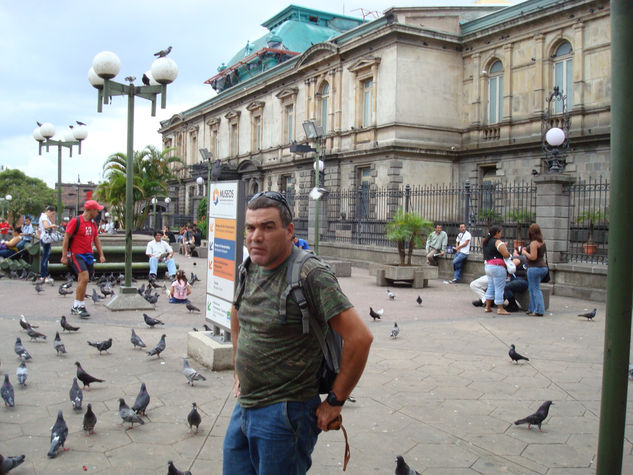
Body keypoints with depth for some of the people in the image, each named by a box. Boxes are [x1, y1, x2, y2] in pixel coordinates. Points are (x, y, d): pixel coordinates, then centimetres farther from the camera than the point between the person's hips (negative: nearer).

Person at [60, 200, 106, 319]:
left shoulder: (93, 223, 14)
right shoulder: (75, 221, -9)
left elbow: (96, 239, 21)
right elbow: (66, 238, -9)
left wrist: (101, 255, 15)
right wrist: (64, 256, -12)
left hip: (89, 255, 7)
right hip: (76, 254, -7)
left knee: (83, 281, 8)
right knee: (84, 278, -19)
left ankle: (75, 307, 18)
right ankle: (79, 306, -10)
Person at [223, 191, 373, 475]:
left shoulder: (310, 275, -19)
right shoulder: (248, 269, 5)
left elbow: (360, 337, -23)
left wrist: (334, 402, -15)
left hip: (284, 415, -7)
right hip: (243, 408, 7)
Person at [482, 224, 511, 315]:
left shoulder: (486, 242, 13)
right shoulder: (497, 242, -13)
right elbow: (506, 255, -18)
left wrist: (503, 246, 14)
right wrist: (505, 248, 3)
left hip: (488, 266, 9)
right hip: (497, 267, -9)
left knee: (491, 286, 16)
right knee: (499, 288, -4)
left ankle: (487, 307, 19)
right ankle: (500, 309, -2)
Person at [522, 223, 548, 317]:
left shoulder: (534, 243, -17)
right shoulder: (542, 242, 11)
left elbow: (533, 257, -21)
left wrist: (525, 252, -5)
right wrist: (527, 250, 20)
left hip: (535, 268, -9)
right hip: (543, 267, 9)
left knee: (535, 289, -4)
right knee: (532, 288, 18)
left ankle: (539, 311, -4)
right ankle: (532, 309, 23)